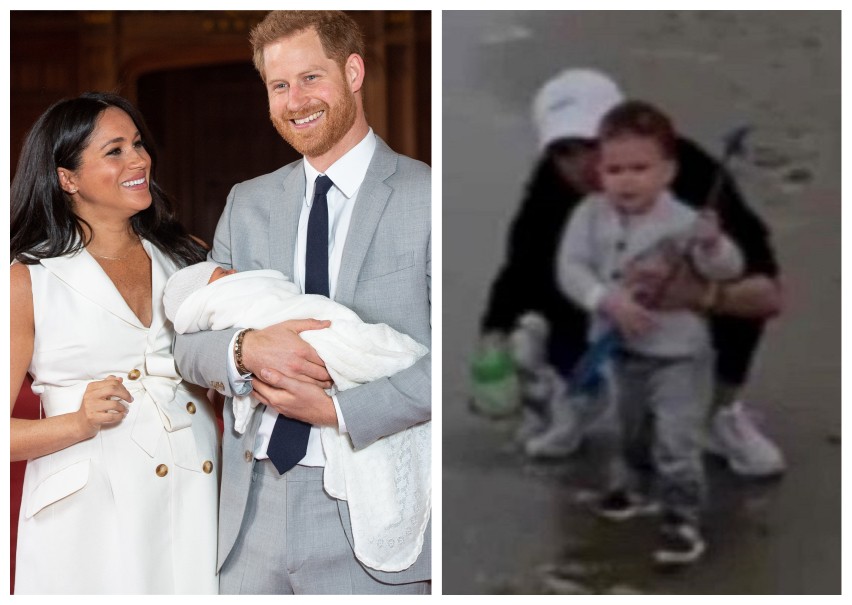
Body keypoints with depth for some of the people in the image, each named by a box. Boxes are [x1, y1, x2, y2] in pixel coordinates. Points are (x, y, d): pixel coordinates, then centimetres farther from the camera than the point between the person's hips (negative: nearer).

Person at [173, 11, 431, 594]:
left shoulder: (426, 198, -4)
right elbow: (189, 343, 10)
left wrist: (338, 409, -16)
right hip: (254, 516, 4)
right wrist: (246, 349, -13)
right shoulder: (247, 203, 12)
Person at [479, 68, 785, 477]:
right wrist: (496, 345, -50)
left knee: (741, 287, -33)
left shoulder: (691, 172, -36)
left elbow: (770, 295, -43)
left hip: (690, 309, -2)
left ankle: (722, 410, -4)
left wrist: (701, 294, -63)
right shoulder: (551, 189, -27)